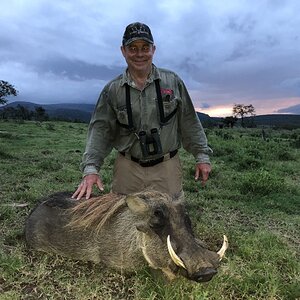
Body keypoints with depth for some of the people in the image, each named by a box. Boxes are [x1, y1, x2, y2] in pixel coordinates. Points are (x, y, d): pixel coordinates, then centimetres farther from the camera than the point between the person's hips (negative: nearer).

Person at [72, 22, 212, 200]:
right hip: (128, 169, 1)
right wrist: (91, 168, -13)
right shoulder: (112, 90, 1)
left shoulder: (173, 81, 2)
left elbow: (189, 122, 5)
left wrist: (202, 155, 3)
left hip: (167, 168, 0)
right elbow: (100, 130, -2)